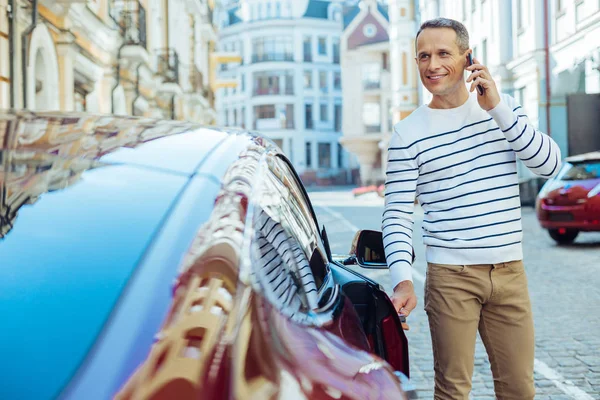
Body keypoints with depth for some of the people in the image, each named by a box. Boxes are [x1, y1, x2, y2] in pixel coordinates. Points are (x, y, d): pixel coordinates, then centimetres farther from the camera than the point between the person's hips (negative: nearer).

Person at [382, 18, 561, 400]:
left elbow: (549, 163, -6)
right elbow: (397, 215, -5)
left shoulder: (504, 107, 7)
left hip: (510, 271, 3)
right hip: (451, 277, -3)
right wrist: (402, 279, -19)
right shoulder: (409, 132, -2)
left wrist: (498, 108, -13)